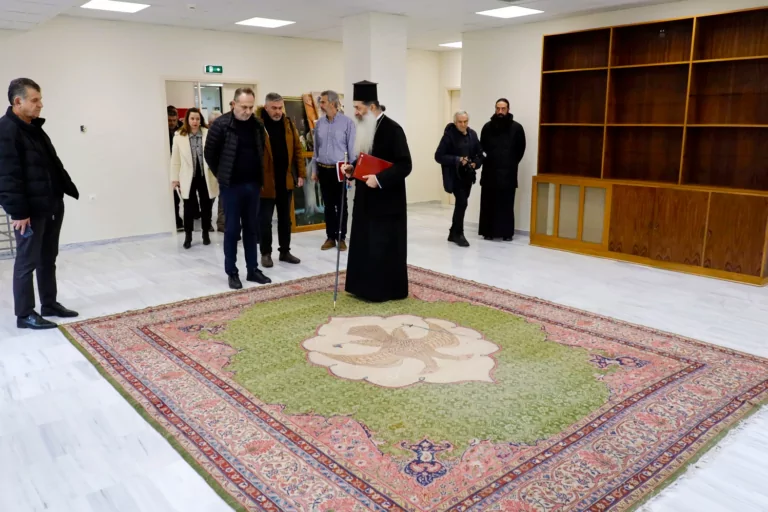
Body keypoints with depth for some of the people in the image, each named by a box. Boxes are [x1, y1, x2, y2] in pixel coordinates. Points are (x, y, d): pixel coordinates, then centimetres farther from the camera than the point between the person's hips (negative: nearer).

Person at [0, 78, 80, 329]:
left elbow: (55, 165, 22)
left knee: (48, 258, 15)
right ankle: (24, 314, 9)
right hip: (30, 211, -9)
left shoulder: (35, 128, 15)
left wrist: (71, 190, 18)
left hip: (52, 206, 9)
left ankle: (50, 305, 26)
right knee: (27, 261, -1)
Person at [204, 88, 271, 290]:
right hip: (231, 186, -4)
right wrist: (222, 175, 2)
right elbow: (210, 153, -3)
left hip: (253, 185, 4)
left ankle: (253, 270, 19)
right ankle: (232, 273, 12)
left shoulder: (258, 125, 4)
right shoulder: (221, 124, -9)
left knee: (251, 228, 10)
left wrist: (259, 177, 9)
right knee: (232, 229, 2)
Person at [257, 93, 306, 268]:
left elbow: (297, 149, 7)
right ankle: (266, 253, 19)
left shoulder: (289, 124, 5)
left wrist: (301, 173, 2)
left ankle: (285, 251, 25)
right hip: (265, 182, -4)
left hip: (286, 181, 5)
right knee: (265, 220, 6)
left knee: (285, 219, 14)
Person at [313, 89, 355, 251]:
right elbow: (316, 147, 12)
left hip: (339, 170, -4)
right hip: (323, 169, 4)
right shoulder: (319, 123, 6)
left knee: (341, 205, 4)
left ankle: (341, 238, 14)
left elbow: (351, 147, -5)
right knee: (328, 205, 9)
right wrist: (315, 170, 10)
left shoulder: (347, 122, -7)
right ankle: (330, 237, 18)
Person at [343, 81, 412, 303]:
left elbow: (404, 165, -20)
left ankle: (388, 289, 13)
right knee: (364, 244, 11)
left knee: (384, 246, 0)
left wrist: (379, 179, -27)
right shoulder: (365, 128, 10)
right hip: (366, 199, 8)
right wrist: (353, 168, 1)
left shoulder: (392, 129, -15)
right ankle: (366, 287, 22)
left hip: (386, 200, -8)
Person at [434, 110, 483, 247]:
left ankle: (453, 233, 24)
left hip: (468, 175, 6)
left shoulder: (472, 134, 6)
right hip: (454, 175, -6)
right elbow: (438, 156, -14)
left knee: (461, 203, 11)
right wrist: (457, 160, -21)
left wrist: (476, 163, -7)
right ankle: (458, 234, 1)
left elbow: (480, 153, 13)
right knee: (462, 202, -13)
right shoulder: (449, 135, -11)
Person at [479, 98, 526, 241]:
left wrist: (511, 163, 5)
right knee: (488, 203, 2)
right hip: (490, 171, 2)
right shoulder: (488, 127, 5)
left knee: (507, 204, 1)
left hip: (508, 173, -2)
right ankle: (488, 231, 10)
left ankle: (507, 232, 9)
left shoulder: (516, 127, -1)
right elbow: (482, 147, 14)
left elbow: (520, 149, 5)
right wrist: (491, 159, 8)